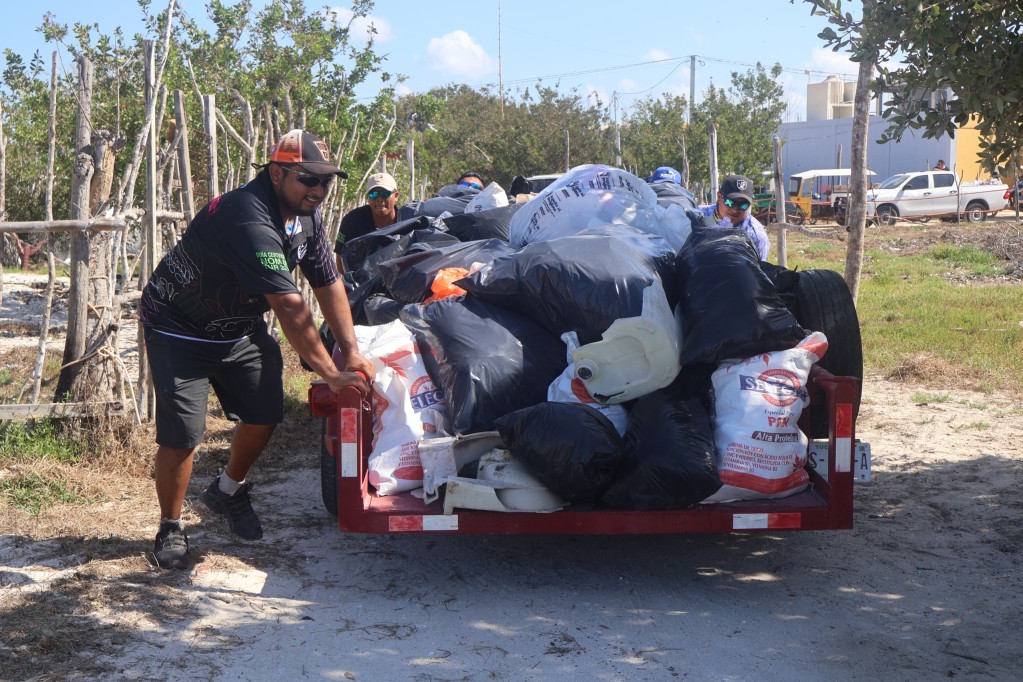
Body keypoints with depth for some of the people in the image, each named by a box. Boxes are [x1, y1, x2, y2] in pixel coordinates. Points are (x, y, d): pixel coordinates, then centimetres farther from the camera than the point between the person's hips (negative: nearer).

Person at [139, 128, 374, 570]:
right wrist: (332, 374, -33)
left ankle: (229, 492, 31)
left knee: (264, 415, 3)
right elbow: (290, 308, -36)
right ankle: (170, 528, 12)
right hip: (180, 330, -8)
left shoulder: (307, 215, -6)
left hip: (240, 328, 8)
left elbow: (328, 284, 1)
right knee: (181, 434, -11)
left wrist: (351, 351, -4)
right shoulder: (250, 219, -35)